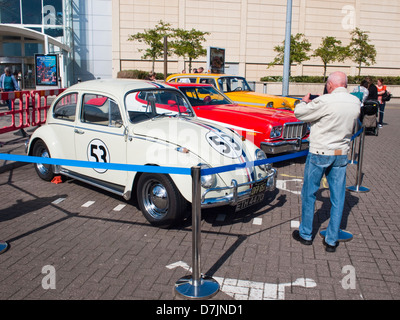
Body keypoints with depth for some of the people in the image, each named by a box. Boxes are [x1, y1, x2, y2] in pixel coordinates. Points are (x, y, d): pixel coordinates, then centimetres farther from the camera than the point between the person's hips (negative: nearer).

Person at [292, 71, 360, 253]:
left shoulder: (324, 101, -18)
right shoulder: (355, 102, 1)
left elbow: (299, 113, -10)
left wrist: (304, 101, 13)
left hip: (320, 153, -5)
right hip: (342, 154, 5)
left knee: (309, 194, 11)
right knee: (337, 198, 11)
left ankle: (305, 234, 23)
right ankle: (332, 241, 19)